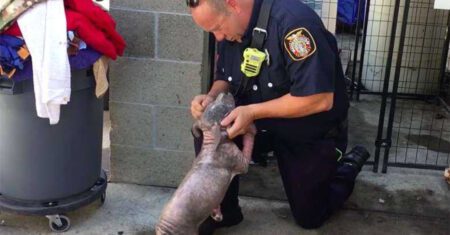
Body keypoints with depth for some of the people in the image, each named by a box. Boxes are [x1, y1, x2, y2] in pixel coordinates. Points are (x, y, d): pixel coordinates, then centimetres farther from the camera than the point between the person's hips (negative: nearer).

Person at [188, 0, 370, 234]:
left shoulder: (293, 21, -33)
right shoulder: (230, 28, -9)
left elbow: (320, 99, -36)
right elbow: (224, 78, 5)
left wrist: (252, 111, -36)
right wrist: (211, 97, -18)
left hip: (313, 135, -5)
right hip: (265, 124, 6)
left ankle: (348, 166, 35)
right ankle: (221, 212, 0)